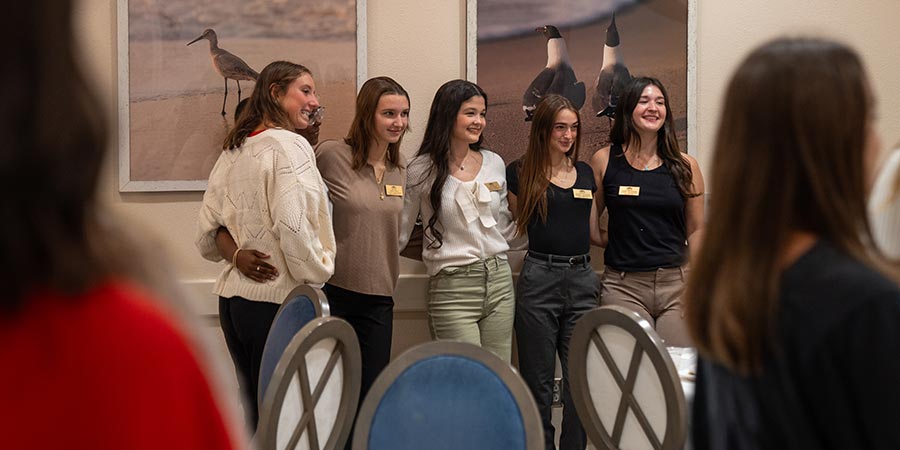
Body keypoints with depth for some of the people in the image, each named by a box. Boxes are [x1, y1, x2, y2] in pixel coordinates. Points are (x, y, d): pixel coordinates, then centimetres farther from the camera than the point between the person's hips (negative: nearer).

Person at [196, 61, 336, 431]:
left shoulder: (232, 151, 13)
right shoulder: (289, 145, -11)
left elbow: (208, 236, 16)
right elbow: (292, 225, -22)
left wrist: (237, 256, 5)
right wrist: (316, 276, -10)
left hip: (231, 298, 8)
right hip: (277, 301, -8)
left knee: (253, 411, 16)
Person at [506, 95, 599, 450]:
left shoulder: (585, 172, 13)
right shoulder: (520, 172, 0)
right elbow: (517, 226, 7)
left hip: (582, 278, 4)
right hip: (539, 277, -3)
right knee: (539, 381, 3)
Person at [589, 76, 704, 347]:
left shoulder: (685, 166, 7)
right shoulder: (603, 161, 5)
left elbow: (696, 230, 10)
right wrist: (610, 240, -1)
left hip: (677, 284, 1)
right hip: (623, 286, -1)